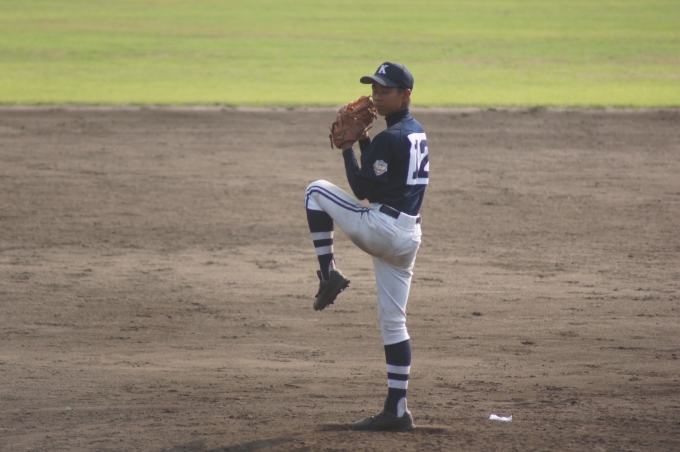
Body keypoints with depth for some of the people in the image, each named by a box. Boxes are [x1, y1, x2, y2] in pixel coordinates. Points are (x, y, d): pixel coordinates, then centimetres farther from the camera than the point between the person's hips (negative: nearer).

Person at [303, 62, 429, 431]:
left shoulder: (389, 139, -14)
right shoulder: (417, 133, 16)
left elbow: (362, 189, -13)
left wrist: (347, 148, -5)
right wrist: (363, 141, 15)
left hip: (380, 228, -9)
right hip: (408, 236, 9)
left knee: (316, 191, 8)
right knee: (392, 321, 9)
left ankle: (329, 273, 5)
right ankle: (396, 410, 7)